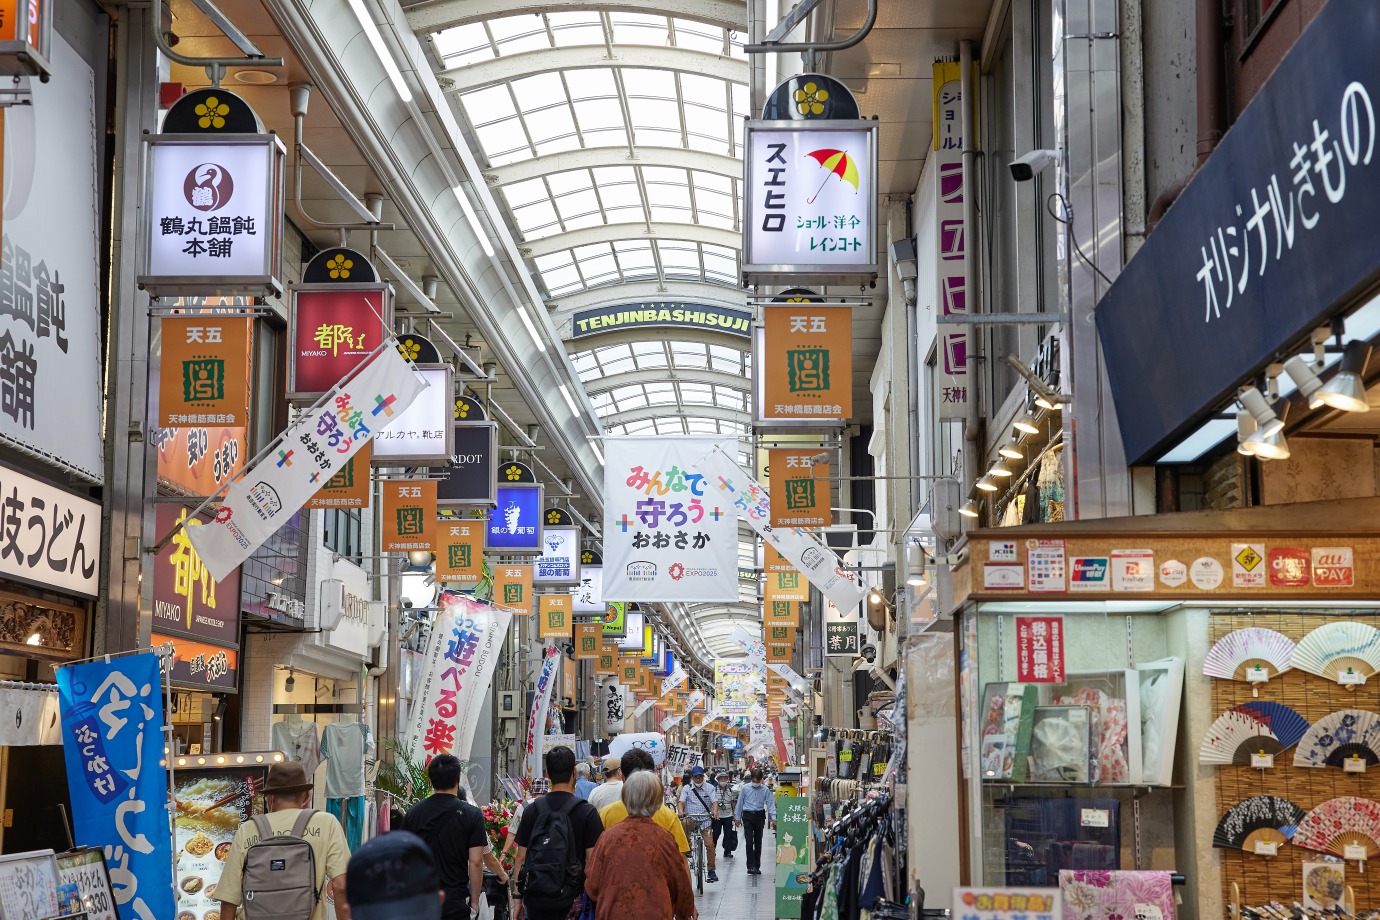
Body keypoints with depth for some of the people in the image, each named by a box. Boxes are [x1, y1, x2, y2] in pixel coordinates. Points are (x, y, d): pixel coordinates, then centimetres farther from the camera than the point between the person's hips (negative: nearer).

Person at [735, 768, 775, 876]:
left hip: (759, 816, 2)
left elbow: (770, 804, 0)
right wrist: (737, 817, 9)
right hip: (748, 816, -1)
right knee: (749, 841, -10)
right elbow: (740, 803, 7)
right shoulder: (745, 789, 0)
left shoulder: (765, 790, 1)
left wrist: (773, 818, -10)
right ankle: (750, 866, -12)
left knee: (758, 842, 9)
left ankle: (757, 866, 17)